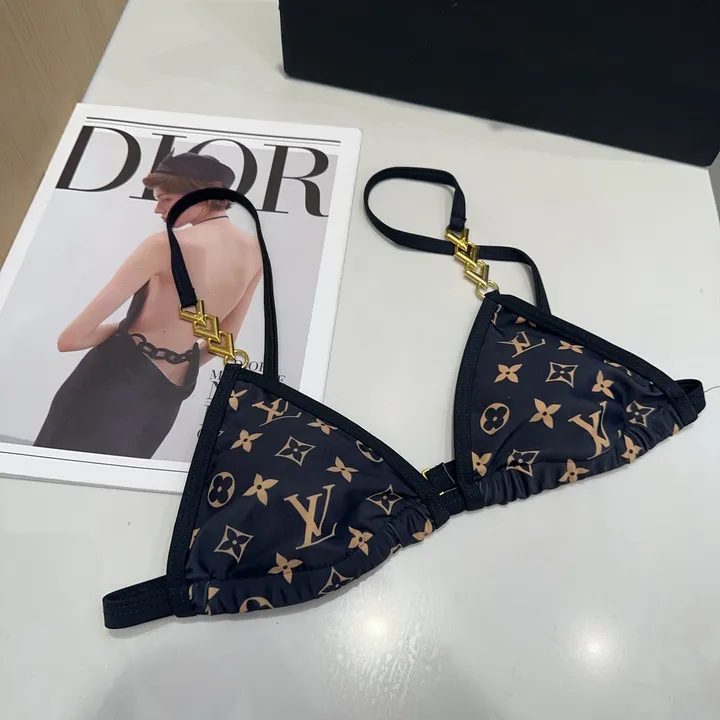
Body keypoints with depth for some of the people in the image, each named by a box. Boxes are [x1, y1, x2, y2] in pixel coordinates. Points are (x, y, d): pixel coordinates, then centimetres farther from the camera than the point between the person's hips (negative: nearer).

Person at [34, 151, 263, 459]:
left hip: (119, 375, -6)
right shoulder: (255, 251, -4)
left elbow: (70, 339, -23)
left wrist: (118, 329, -5)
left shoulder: (167, 246, -23)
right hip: (173, 389, 7)